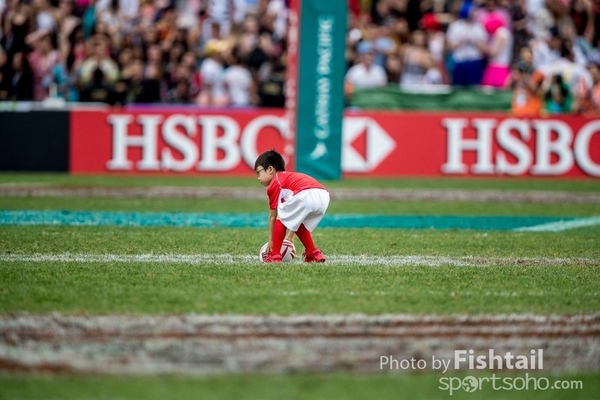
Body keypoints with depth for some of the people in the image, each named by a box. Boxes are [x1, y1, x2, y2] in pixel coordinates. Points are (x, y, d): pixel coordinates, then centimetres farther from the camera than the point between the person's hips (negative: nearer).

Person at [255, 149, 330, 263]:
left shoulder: (274, 184, 18)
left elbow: (273, 216, 21)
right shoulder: (290, 176, 41)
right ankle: (313, 253, 26)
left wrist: (270, 240, 30)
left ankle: (274, 256, 10)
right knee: (300, 225, 28)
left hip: (306, 194, -7)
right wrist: (290, 235, 54)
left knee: (281, 218, 13)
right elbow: (295, 215, 47)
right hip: (324, 196, 8)